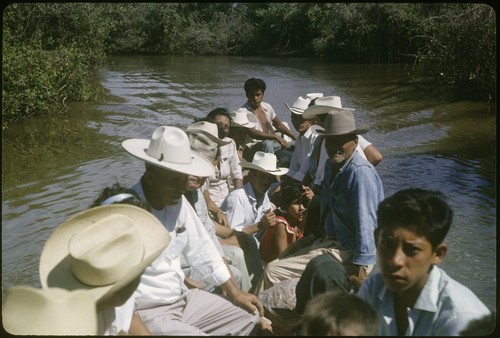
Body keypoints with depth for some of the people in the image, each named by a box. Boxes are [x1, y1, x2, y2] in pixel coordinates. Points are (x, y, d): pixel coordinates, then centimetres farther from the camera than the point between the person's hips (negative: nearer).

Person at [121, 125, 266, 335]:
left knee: (250, 318, 9)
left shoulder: (178, 201, 1)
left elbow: (201, 250, 12)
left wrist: (234, 292, 15)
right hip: (146, 312, -8)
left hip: (183, 298, 8)